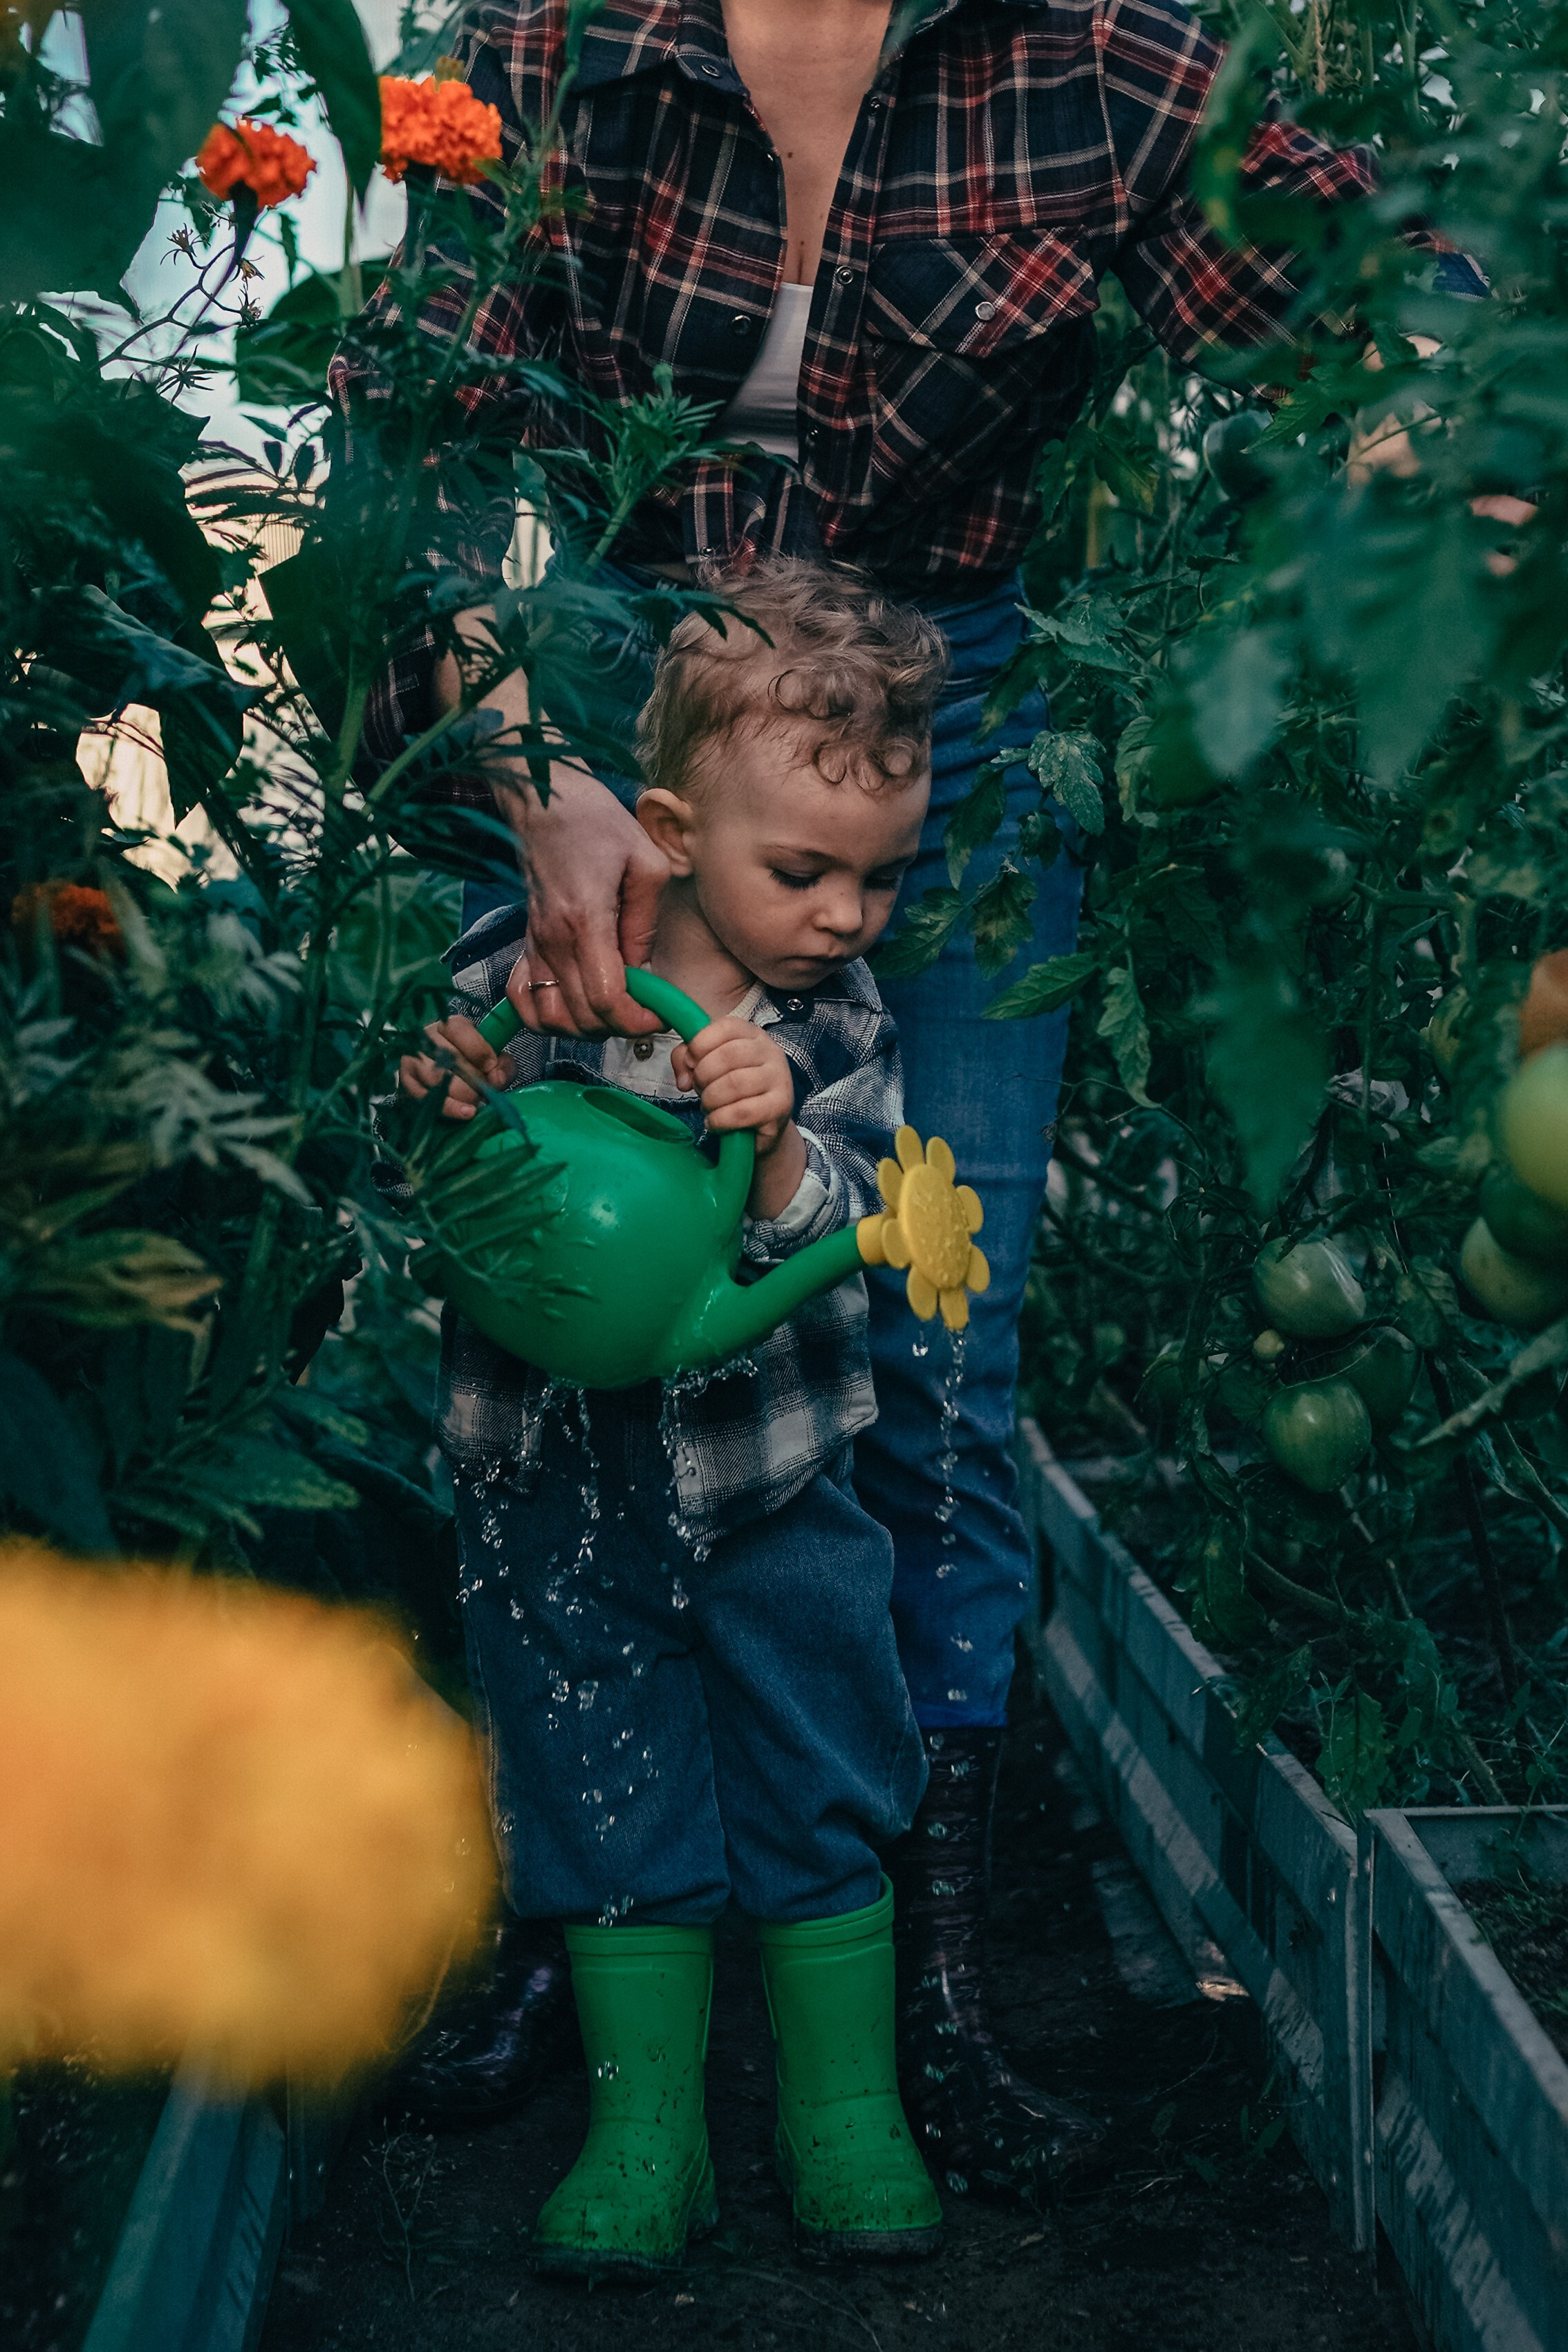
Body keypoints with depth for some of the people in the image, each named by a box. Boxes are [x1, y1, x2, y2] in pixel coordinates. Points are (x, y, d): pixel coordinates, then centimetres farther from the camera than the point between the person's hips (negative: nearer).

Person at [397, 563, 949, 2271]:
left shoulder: (838, 1031, -7)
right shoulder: (524, 978, -11)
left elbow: (837, 1245, -17)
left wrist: (776, 1140, -36)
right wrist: (438, 1111, -25)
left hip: (774, 1483, 1)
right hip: (561, 1484, -1)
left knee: (819, 1799, 10)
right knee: (611, 1812, 10)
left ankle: (842, 2110, 28)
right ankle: (646, 2123, 26)